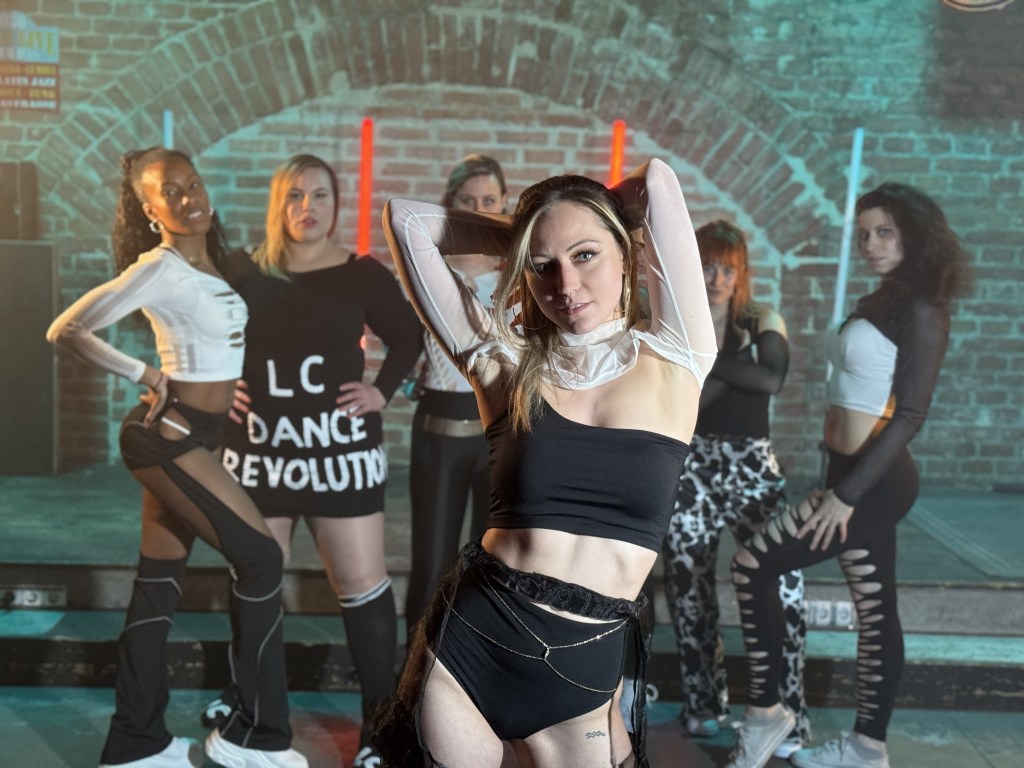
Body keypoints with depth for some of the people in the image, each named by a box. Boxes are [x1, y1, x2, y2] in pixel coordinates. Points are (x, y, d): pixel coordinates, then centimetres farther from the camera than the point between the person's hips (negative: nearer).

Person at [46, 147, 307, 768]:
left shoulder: (208, 263, 9)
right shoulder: (159, 268, -16)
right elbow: (66, 330, -18)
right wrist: (149, 376, -13)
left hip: (193, 436, 8)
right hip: (169, 436, -8)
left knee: (161, 581, 12)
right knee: (261, 558, -7)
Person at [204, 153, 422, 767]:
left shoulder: (363, 274, -3)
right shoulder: (246, 273, 0)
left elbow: (409, 336, 8)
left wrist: (384, 390, -4)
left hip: (339, 448, -2)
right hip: (261, 447, 2)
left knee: (364, 587, 0)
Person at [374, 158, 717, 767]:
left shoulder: (675, 362, -1)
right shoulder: (504, 362, 0)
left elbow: (656, 180, -8)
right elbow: (407, 218, 1)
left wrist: (572, 230, 9)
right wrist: (522, 240, 9)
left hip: (582, 676, 0)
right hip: (465, 649, 1)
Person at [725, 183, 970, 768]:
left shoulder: (919, 311, -14)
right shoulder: (881, 304, 13)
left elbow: (909, 416, -18)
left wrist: (847, 493, -20)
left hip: (874, 482, -9)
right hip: (864, 478, 9)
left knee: (753, 567, -7)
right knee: (875, 610, 13)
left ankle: (765, 714, 7)